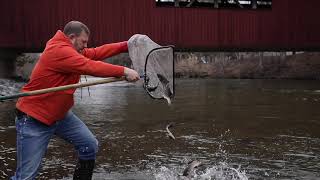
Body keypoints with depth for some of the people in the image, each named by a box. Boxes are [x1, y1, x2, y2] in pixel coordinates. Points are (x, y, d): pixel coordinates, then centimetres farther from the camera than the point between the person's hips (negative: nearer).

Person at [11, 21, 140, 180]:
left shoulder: (70, 49, 7)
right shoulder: (58, 51, -23)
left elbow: (96, 53, 5)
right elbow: (91, 67, -29)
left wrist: (126, 45, 0)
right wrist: (124, 71, -26)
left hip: (60, 114, 10)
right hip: (33, 119, -10)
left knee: (90, 146, 8)